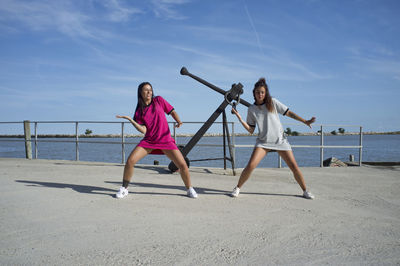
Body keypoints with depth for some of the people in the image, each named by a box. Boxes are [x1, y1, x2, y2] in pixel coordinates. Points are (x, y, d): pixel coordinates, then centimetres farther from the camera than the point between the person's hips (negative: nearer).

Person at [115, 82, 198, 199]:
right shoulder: (139, 112, 4)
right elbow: (143, 130, -7)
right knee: (130, 161, -14)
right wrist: (130, 119, -14)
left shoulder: (159, 100, 4)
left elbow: (172, 111, 10)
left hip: (165, 140, -1)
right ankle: (124, 189, 8)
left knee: (182, 165, -11)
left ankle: (190, 189, 14)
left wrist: (179, 121, -10)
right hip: (148, 141, 1)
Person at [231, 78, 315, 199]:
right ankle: (237, 188, 2)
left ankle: (305, 191, 17)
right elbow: (251, 130, 2)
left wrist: (305, 121, -1)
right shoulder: (251, 109, 2)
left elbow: (289, 113, 4)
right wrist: (240, 119, -10)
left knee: (294, 166, -2)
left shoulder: (273, 102, -1)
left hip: (280, 140, 0)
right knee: (250, 165, -16)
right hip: (263, 141, 0)